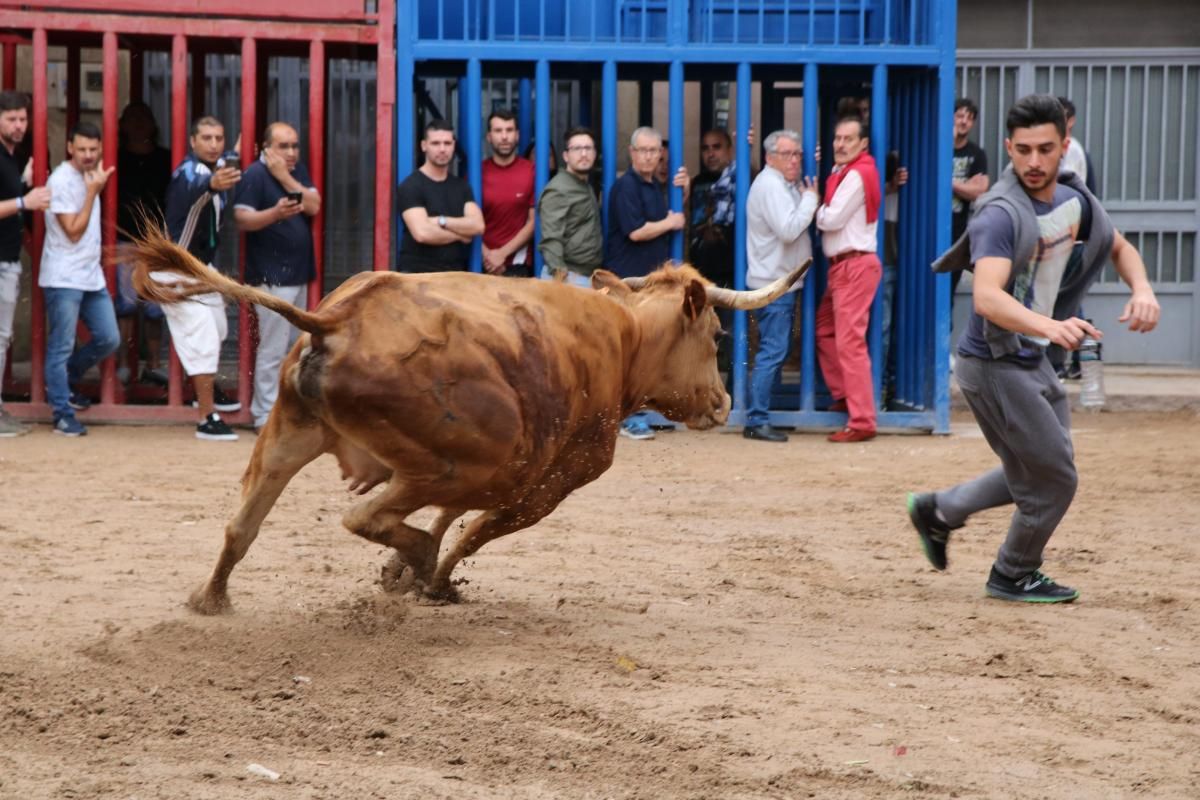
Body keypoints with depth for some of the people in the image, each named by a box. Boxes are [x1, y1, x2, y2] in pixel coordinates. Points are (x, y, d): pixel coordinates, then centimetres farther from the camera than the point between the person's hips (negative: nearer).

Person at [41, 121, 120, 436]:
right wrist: (93, 192, -18)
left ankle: (64, 384, 27)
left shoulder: (89, 176, 11)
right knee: (61, 348, -2)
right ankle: (63, 415, 3)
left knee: (108, 339, 9)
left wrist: (96, 184, 11)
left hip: (91, 276, 8)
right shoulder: (61, 181, -15)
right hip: (64, 279, -8)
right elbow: (73, 232, -17)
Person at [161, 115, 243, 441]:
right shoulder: (189, 171, -26)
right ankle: (207, 419, -13)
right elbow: (194, 187, -56)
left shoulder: (219, 164, 0)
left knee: (216, 329, 25)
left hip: (201, 266, 9)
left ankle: (207, 389, 46)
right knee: (202, 340, -14)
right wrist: (212, 184, -75)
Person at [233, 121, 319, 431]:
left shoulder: (298, 171, 12)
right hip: (272, 277, -8)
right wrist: (275, 212, -34)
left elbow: (314, 206, -2)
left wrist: (285, 177, -13)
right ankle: (266, 417, -6)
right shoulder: (255, 174, -9)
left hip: (298, 274, 8)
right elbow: (242, 218, -18)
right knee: (273, 349, -9)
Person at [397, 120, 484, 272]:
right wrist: (460, 234, -3)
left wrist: (440, 221, -11)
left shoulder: (461, 186, 14)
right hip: (418, 273, -6)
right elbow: (422, 233, -18)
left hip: (455, 274, 6)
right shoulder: (410, 186, -5)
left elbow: (478, 225, 0)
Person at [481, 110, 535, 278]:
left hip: (518, 265, -1)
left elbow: (534, 221, -4)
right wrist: (487, 256, -11)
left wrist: (502, 253, -10)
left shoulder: (531, 171, -3)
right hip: (483, 264, 1)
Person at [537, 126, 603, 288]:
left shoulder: (586, 187, 20)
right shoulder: (557, 191, -10)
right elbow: (551, 240, -19)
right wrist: (560, 277, -27)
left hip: (590, 277, 9)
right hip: (568, 277, -9)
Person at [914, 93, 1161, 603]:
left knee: (1038, 472, 21)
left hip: (1032, 361, 9)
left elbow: (1119, 248, 18)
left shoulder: (1073, 201, 2)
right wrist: (1050, 326, -55)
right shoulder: (1001, 214, -24)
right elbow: (987, 296, -38)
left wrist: (1141, 288, -5)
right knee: (1054, 480, -2)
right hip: (993, 365, -9)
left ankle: (939, 511, 36)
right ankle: (1014, 576, 21)